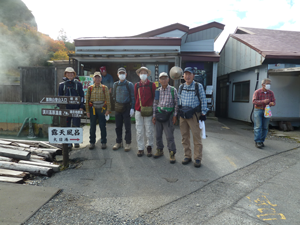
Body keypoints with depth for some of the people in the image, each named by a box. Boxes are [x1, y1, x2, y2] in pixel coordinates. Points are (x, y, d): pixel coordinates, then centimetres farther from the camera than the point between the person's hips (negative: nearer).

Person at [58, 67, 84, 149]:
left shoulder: (78, 84, 6)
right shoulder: (62, 84, 10)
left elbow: (82, 96, 4)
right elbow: (59, 96, 12)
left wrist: (81, 107, -4)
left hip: (76, 108, -2)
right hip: (66, 108, 2)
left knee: (76, 125, 0)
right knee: (66, 126, 5)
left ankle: (76, 141, 13)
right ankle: (68, 142, 16)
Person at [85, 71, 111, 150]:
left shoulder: (104, 88, 3)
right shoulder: (90, 88, 7)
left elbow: (108, 99, 2)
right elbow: (87, 100, 6)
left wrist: (108, 110, -5)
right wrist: (87, 111, 1)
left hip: (102, 109, -1)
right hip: (93, 109, 1)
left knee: (103, 126, 3)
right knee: (92, 126, 7)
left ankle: (103, 142, 15)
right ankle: (92, 142, 19)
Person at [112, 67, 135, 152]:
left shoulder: (129, 84, -2)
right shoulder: (115, 84, 9)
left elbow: (133, 97, -5)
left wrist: (132, 108, -12)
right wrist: (116, 103, 8)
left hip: (126, 107, -4)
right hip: (118, 107, 4)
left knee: (127, 127, 2)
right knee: (118, 126, 9)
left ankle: (128, 143, 13)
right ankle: (118, 142, 23)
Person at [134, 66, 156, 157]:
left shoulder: (152, 85, 1)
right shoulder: (136, 85, 8)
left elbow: (154, 97, 2)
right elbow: (135, 97, 13)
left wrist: (153, 108, -2)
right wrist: (136, 107, 8)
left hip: (148, 111, -2)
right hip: (138, 111, 2)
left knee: (149, 131, 4)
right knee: (139, 131, 7)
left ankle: (149, 146, 23)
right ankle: (140, 148, 19)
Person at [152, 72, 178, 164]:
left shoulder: (173, 90, -2)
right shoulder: (157, 91, 7)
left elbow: (176, 103, 0)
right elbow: (155, 104, 12)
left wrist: (175, 115, -5)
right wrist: (154, 116, 8)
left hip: (168, 115, -4)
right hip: (158, 114, 4)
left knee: (169, 136, -4)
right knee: (158, 135, 10)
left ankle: (172, 154, 7)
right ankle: (160, 151, 26)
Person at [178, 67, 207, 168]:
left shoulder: (198, 86, -2)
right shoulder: (181, 87, 10)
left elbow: (203, 100, -3)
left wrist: (203, 113, -7)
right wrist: (178, 112, 12)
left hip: (194, 114, -4)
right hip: (183, 115, 5)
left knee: (196, 137, -2)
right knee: (184, 137, 10)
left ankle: (197, 158, 9)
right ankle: (187, 156, 22)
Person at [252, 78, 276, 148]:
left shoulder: (271, 93, 5)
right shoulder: (257, 92, -6)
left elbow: (274, 102, 3)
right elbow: (254, 101, -15)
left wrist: (272, 103, -21)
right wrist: (263, 101, -28)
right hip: (258, 110, -4)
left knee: (265, 127, 4)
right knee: (258, 127, -8)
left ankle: (261, 141, 14)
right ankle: (257, 142, -7)